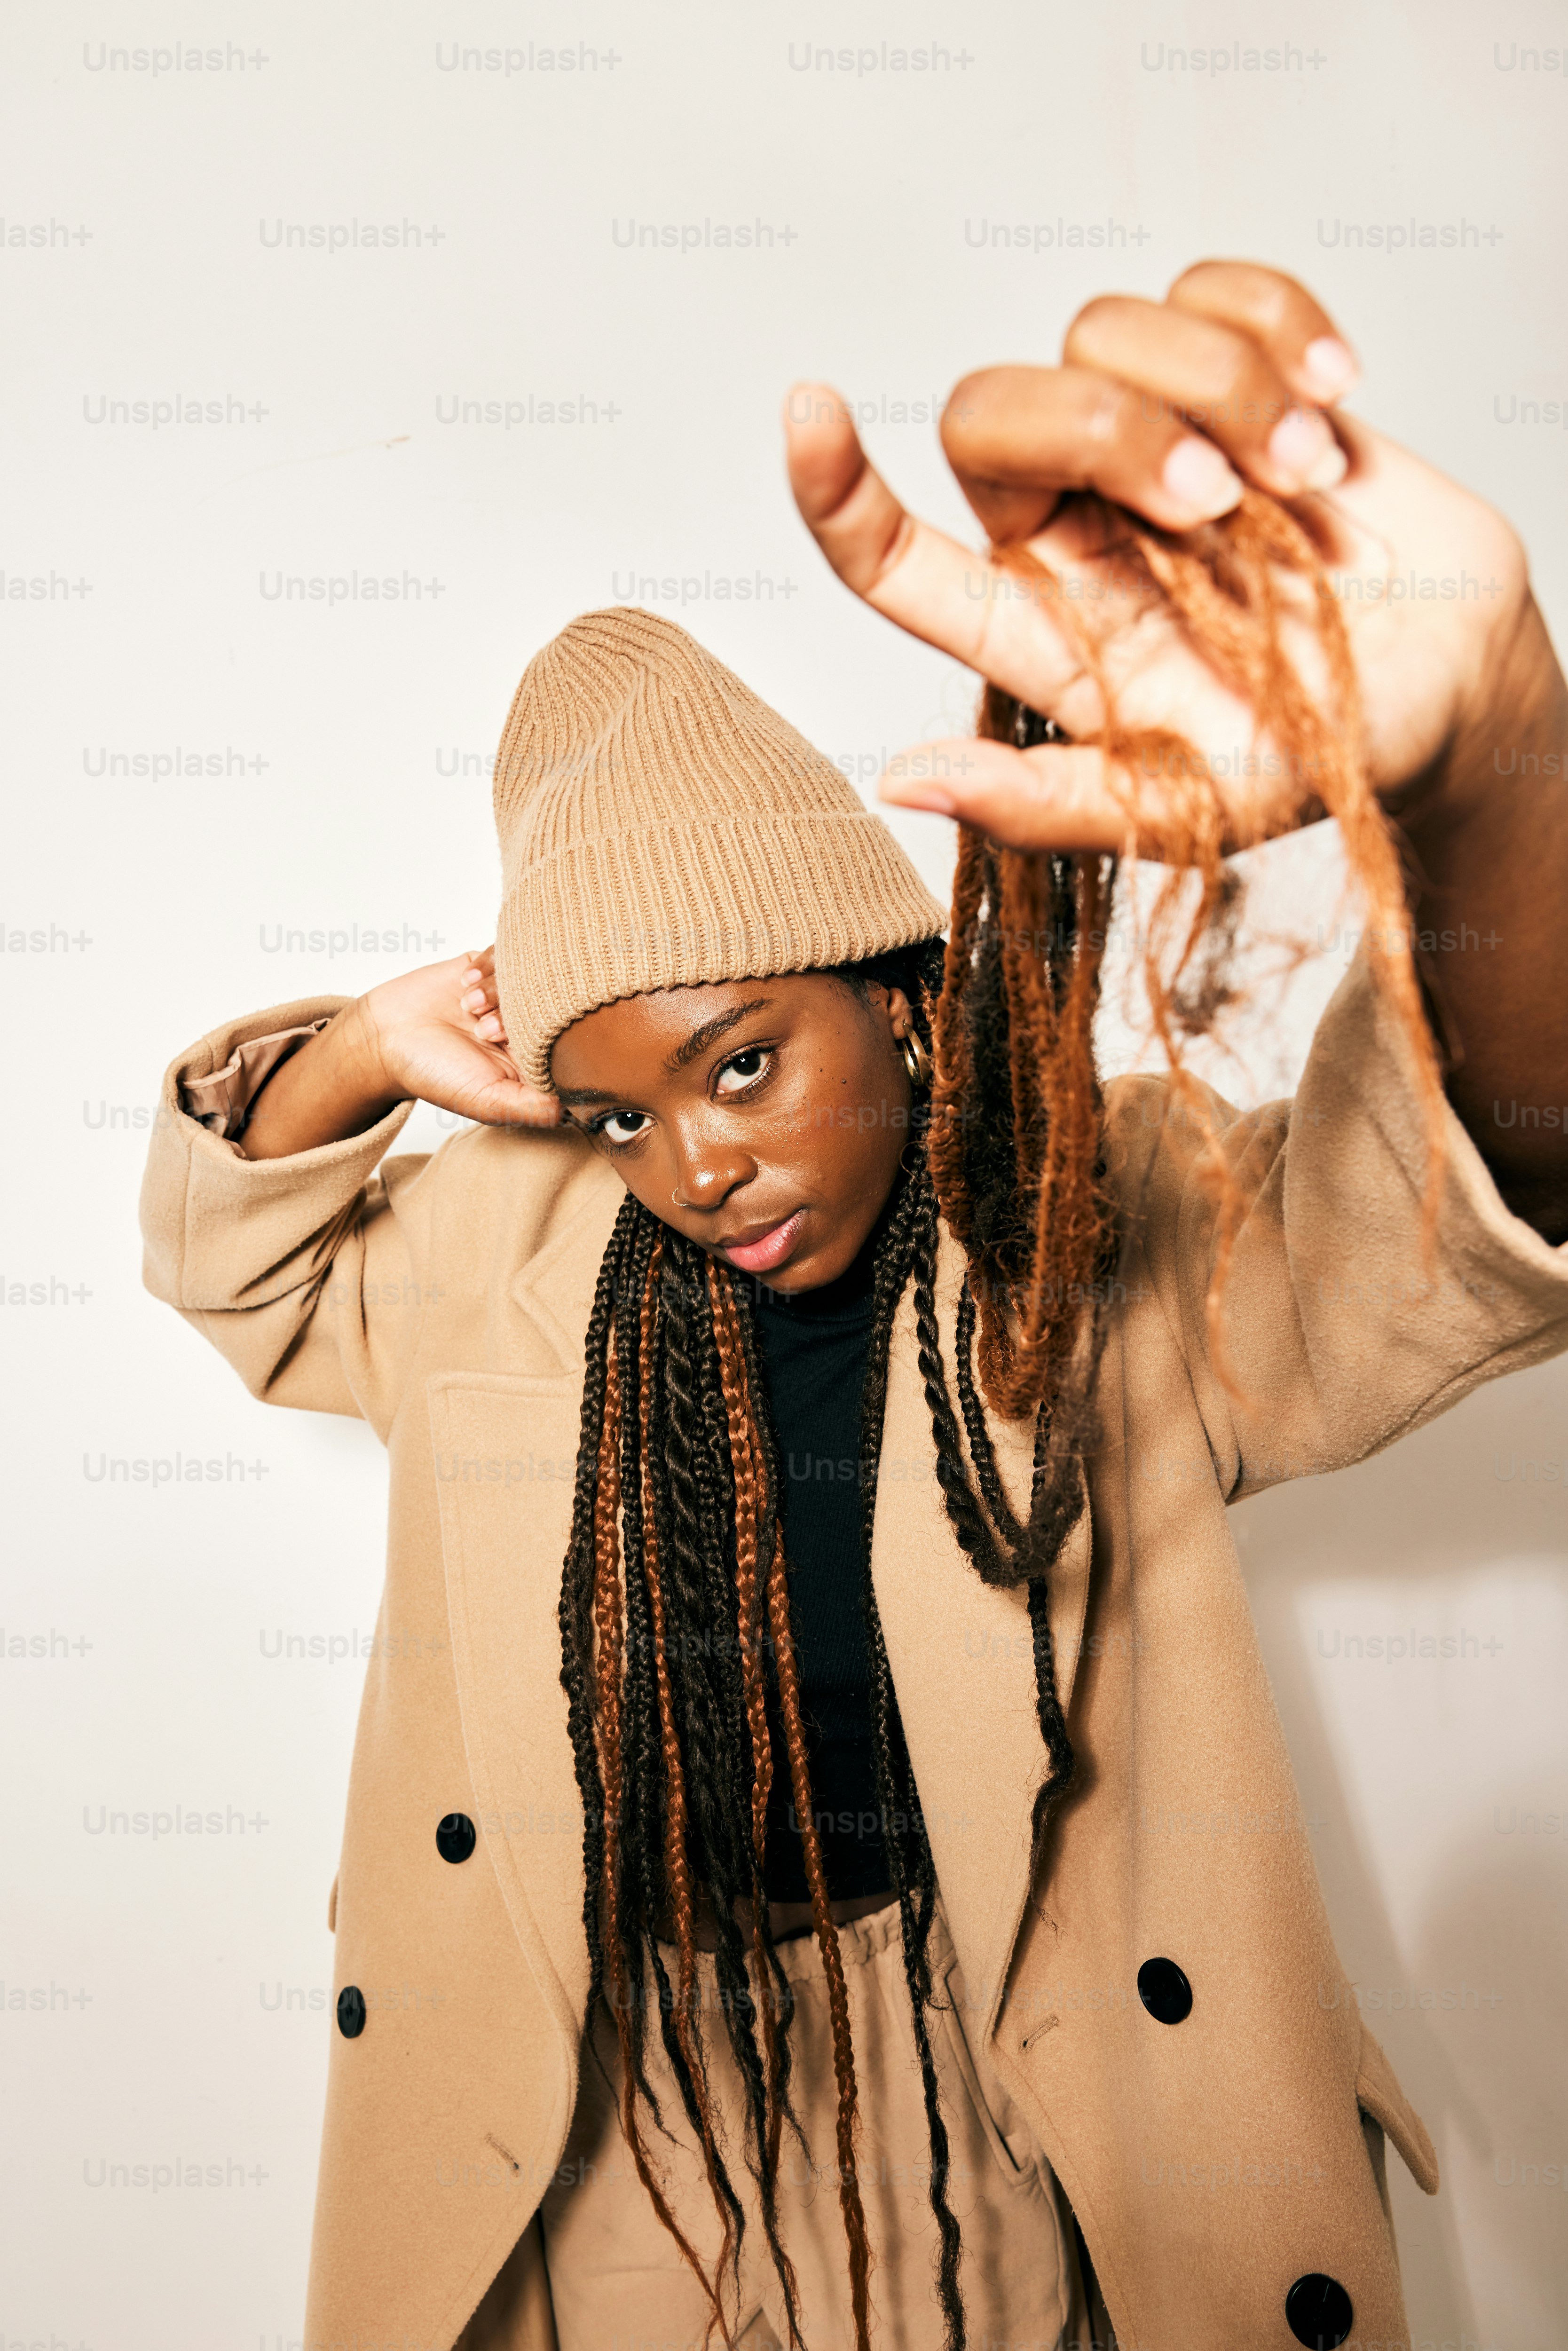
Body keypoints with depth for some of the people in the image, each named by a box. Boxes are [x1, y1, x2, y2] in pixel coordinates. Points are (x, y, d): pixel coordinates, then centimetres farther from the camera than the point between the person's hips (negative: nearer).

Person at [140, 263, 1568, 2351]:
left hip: (1012, 2127, -2)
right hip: (600, 2121, 3)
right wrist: (360, 1052, -11)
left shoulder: (1123, 1253, -17)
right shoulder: (512, 1248, -4)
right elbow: (235, 1260, 11)